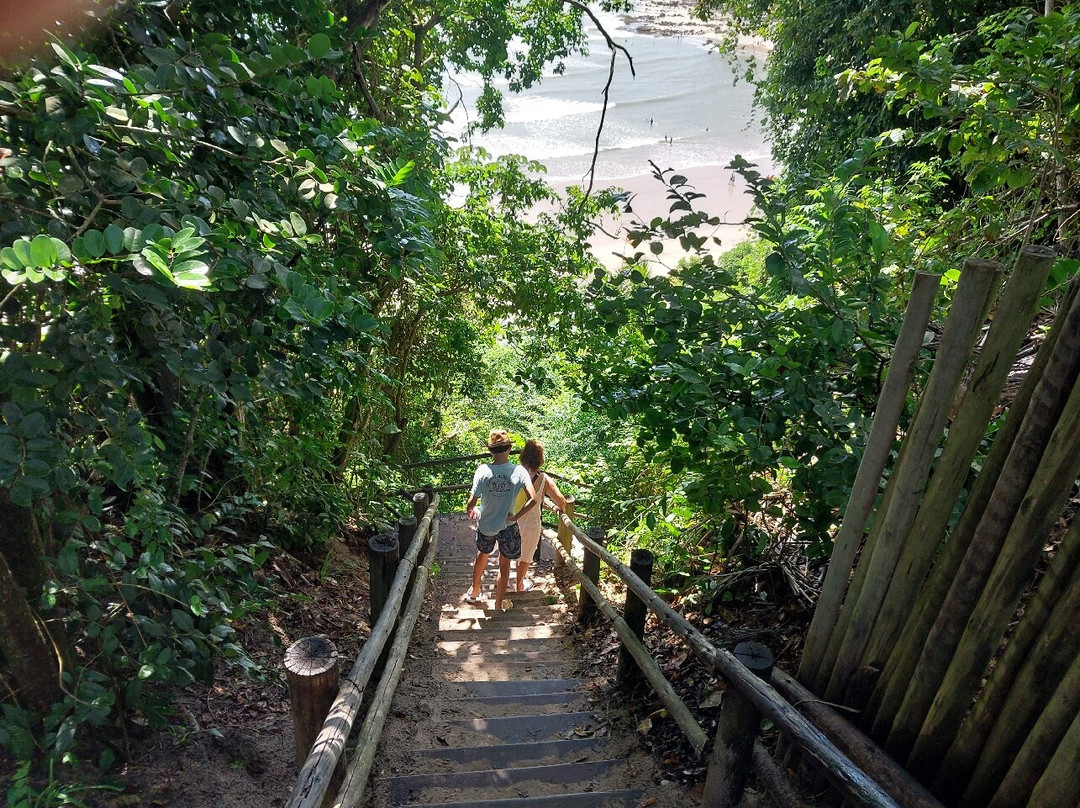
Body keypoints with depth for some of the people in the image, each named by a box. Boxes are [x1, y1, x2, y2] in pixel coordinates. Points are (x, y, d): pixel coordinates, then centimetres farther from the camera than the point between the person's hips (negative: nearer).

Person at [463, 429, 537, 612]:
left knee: (482, 555, 28)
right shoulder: (519, 472, -19)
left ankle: (474, 593, 48)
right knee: (504, 563, 19)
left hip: (485, 524, 2)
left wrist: (469, 511, 4)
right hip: (507, 526, -1)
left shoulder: (482, 471, -20)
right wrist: (515, 517, -14)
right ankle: (499, 603, 34)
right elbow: (533, 499, -26)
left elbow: (472, 502, -19)